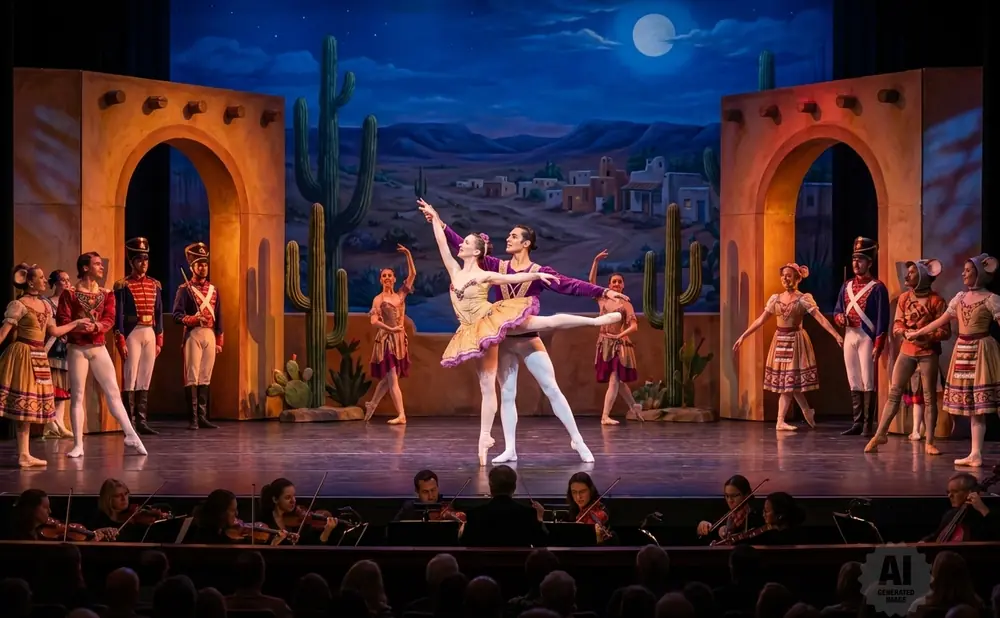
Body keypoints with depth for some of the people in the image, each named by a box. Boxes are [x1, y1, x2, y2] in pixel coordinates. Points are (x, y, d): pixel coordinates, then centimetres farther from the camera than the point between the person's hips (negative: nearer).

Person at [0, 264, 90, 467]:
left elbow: (54, 331, 18)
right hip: (23, 355, -8)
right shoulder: (19, 305, -10)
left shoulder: (45, 305, 13)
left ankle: (24, 455, 12)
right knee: (22, 404, -6)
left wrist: (77, 323, 21)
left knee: (29, 405, 9)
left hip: (38, 357, 8)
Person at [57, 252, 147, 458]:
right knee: (77, 396, -1)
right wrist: (77, 327, -29)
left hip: (99, 348, 3)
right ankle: (78, 445, 1)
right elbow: (62, 321, -10)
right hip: (77, 349, -3)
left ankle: (131, 435, 5)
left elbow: (109, 319, -3)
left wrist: (95, 327, -23)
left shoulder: (106, 294, 9)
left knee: (113, 392, 2)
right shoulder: (69, 294, -3)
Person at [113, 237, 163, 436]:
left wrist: (159, 341, 10)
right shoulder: (123, 285, -4)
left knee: (145, 381, 7)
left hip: (150, 335, 5)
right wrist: (121, 342, -13)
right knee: (130, 380, -4)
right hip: (132, 334, -5)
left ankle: (142, 422, 11)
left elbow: (159, 313, 14)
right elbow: (118, 315, -8)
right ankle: (129, 424, -2)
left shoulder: (154, 285, 12)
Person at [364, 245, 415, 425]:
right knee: (392, 378, -9)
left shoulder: (400, 295, 10)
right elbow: (374, 321, -12)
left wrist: (408, 254, 4)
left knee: (388, 378, 11)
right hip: (385, 340, -5)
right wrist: (390, 329, -19)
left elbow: (412, 274, 8)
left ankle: (372, 404, 29)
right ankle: (401, 415, -14)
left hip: (399, 339, 5)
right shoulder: (378, 299, -2)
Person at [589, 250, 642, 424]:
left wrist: (620, 335, -21)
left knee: (614, 380, -11)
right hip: (604, 344, 4)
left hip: (619, 344, -4)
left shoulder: (626, 305, -1)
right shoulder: (603, 299, 8)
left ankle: (605, 416, -14)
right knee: (616, 380, 11)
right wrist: (596, 261, -7)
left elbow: (634, 326, -9)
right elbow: (591, 281, 1)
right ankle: (633, 406, 30)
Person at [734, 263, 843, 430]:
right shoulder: (775, 298, 6)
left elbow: (821, 319, -16)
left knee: (790, 380, -3)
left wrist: (836, 335, -27)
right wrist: (742, 337, 6)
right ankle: (807, 412, 20)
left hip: (796, 341, -4)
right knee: (789, 381, 5)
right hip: (780, 341, 4)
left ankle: (781, 421, 3)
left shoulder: (804, 299, -8)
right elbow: (760, 320, 9)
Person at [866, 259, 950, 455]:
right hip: (907, 351, 4)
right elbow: (897, 325, 5)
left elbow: (945, 332, -8)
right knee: (894, 392, 2)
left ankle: (929, 442, 3)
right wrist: (906, 332, -17)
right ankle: (880, 434, 7)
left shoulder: (936, 300, -7)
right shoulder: (904, 298, 7)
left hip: (928, 353, -4)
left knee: (929, 397, -1)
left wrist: (927, 337, -23)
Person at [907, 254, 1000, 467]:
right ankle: (975, 455, 7)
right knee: (972, 406, 6)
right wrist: (916, 333, 25)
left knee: (981, 405, -7)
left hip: (981, 351, -6)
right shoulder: (960, 297, 12)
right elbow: (941, 321, 21)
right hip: (963, 352, 6)